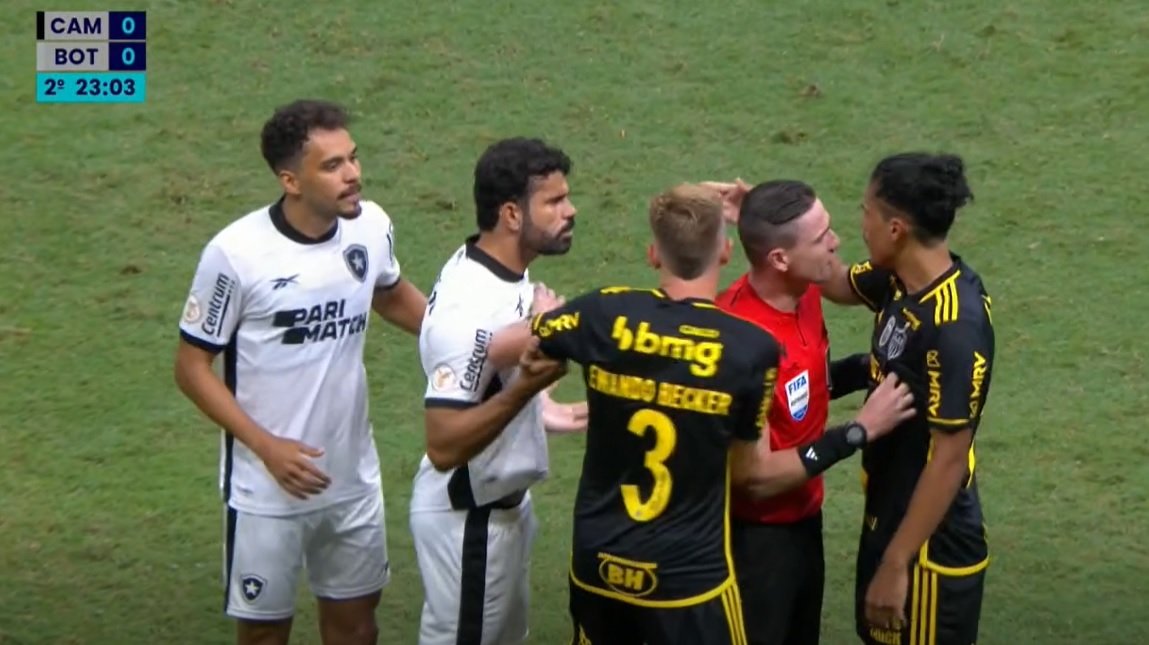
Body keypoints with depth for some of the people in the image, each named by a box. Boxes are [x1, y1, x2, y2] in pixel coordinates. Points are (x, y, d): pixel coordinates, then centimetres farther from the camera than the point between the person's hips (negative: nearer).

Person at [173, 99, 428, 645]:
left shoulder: (372, 227, -8)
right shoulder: (237, 253, -22)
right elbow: (192, 366, -13)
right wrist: (267, 446, -21)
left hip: (353, 477, 4)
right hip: (267, 488, -4)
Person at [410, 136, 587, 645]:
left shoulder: (503, 272, -1)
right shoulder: (471, 310, -31)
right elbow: (444, 445, -32)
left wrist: (539, 409, 12)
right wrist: (526, 386, -38)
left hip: (506, 503, 10)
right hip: (467, 518, -10)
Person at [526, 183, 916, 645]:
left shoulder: (605, 315, -9)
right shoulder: (751, 348, -15)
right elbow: (755, 474, -5)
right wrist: (859, 431, 2)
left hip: (597, 564, 3)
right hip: (688, 575, -3)